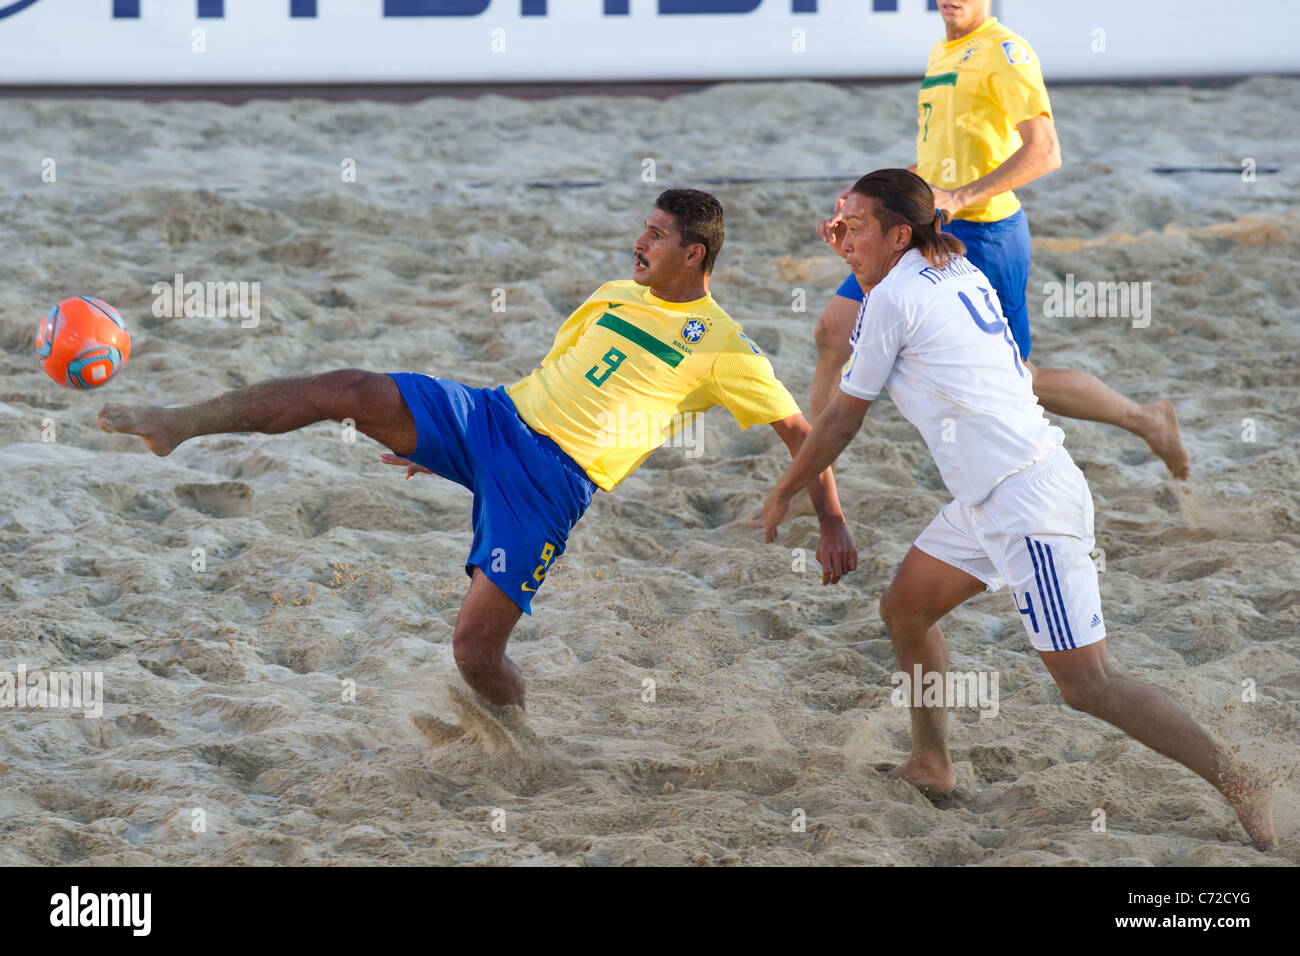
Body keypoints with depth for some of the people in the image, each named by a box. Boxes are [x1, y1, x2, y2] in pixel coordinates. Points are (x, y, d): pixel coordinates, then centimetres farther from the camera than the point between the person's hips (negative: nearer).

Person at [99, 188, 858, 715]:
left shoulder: (723, 347, -2)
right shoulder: (617, 297, 17)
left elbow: (800, 431, 2)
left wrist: (833, 524, -6)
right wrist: (438, 447, 28)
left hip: (555, 479, -5)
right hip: (494, 418, 5)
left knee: (477, 645, -14)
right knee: (349, 390, -17)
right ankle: (177, 424, -17)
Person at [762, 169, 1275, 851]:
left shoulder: (892, 297, -9)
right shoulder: (962, 276, 14)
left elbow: (842, 419, 0)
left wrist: (783, 494, 14)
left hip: (1029, 501, -10)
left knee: (1087, 685, -10)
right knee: (904, 610, 19)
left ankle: (1243, 789, -9)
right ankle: (931, 769, 28)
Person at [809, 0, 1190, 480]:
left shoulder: (1005, 52, -12)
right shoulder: (941, 54, 16)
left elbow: (1044, 152, -21)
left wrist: (960, 198, -28)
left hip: (979, 236, -8)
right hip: (924, 232, 8)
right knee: (832, 333, 1)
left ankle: (1146, 420, 20)